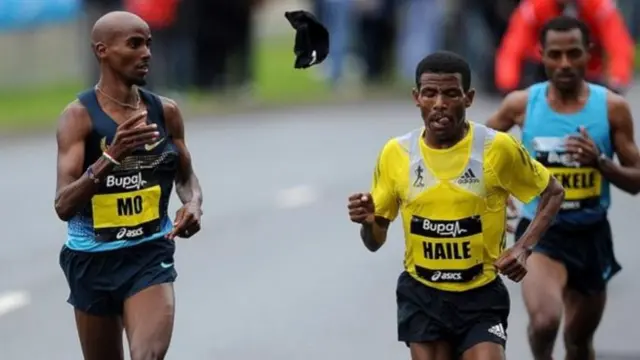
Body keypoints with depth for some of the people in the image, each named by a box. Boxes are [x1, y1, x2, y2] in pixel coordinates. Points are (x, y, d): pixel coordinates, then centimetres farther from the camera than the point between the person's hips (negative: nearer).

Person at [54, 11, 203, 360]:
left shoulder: (165, 112, 1)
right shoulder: (79, 116, -11)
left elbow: (186, 177, 18)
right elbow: (64, 206, -20)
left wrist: (193, 203, -6)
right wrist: (111, 157, -34)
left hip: (150, 254, 1)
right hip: (92, 260, -1)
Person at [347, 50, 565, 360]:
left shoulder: (497, 148, -11)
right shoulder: (396, 154, -4)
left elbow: (553, 193, 4)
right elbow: (375, 241, 5)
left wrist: (523, 248, -11)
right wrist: (368, 222, -19)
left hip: (481, 298, -2)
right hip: (421, 297, 2)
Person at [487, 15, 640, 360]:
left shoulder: (612, 107, -6)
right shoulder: (521, 104, -6)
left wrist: (600, 161, -21)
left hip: (591, 235, 2)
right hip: (542, 232, -2)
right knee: (544, 321, -28)